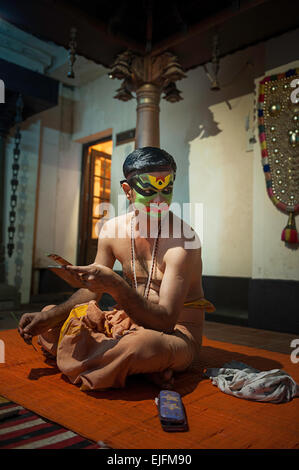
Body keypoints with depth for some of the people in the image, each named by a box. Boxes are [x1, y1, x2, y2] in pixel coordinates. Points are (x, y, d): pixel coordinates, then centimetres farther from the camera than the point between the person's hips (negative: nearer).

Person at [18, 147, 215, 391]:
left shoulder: (183, 240, -21)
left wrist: (117, 287, -40)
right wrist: (48, 316, -8)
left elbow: (165, 320, -27)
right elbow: (92, 290, 6)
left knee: (145, 343, -42)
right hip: (132, 320, 6)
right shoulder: (112, 229, -2)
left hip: (178, 331, -6)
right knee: (49, 320, 4)